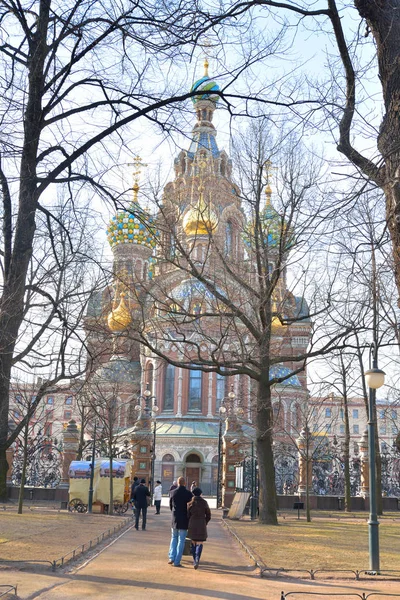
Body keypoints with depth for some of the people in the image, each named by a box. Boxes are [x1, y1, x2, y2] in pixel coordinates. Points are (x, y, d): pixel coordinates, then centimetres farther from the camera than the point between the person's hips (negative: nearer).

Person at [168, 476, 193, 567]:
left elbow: (170, 506, 6)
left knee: (174, 538, 19)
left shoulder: (173, 492, -4)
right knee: (181, 541, 5)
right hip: (184, 520, -2)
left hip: (175, 519, 2)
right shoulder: (188, 494, -10)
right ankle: (177, 561, 4)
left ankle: (171, 557, 8)